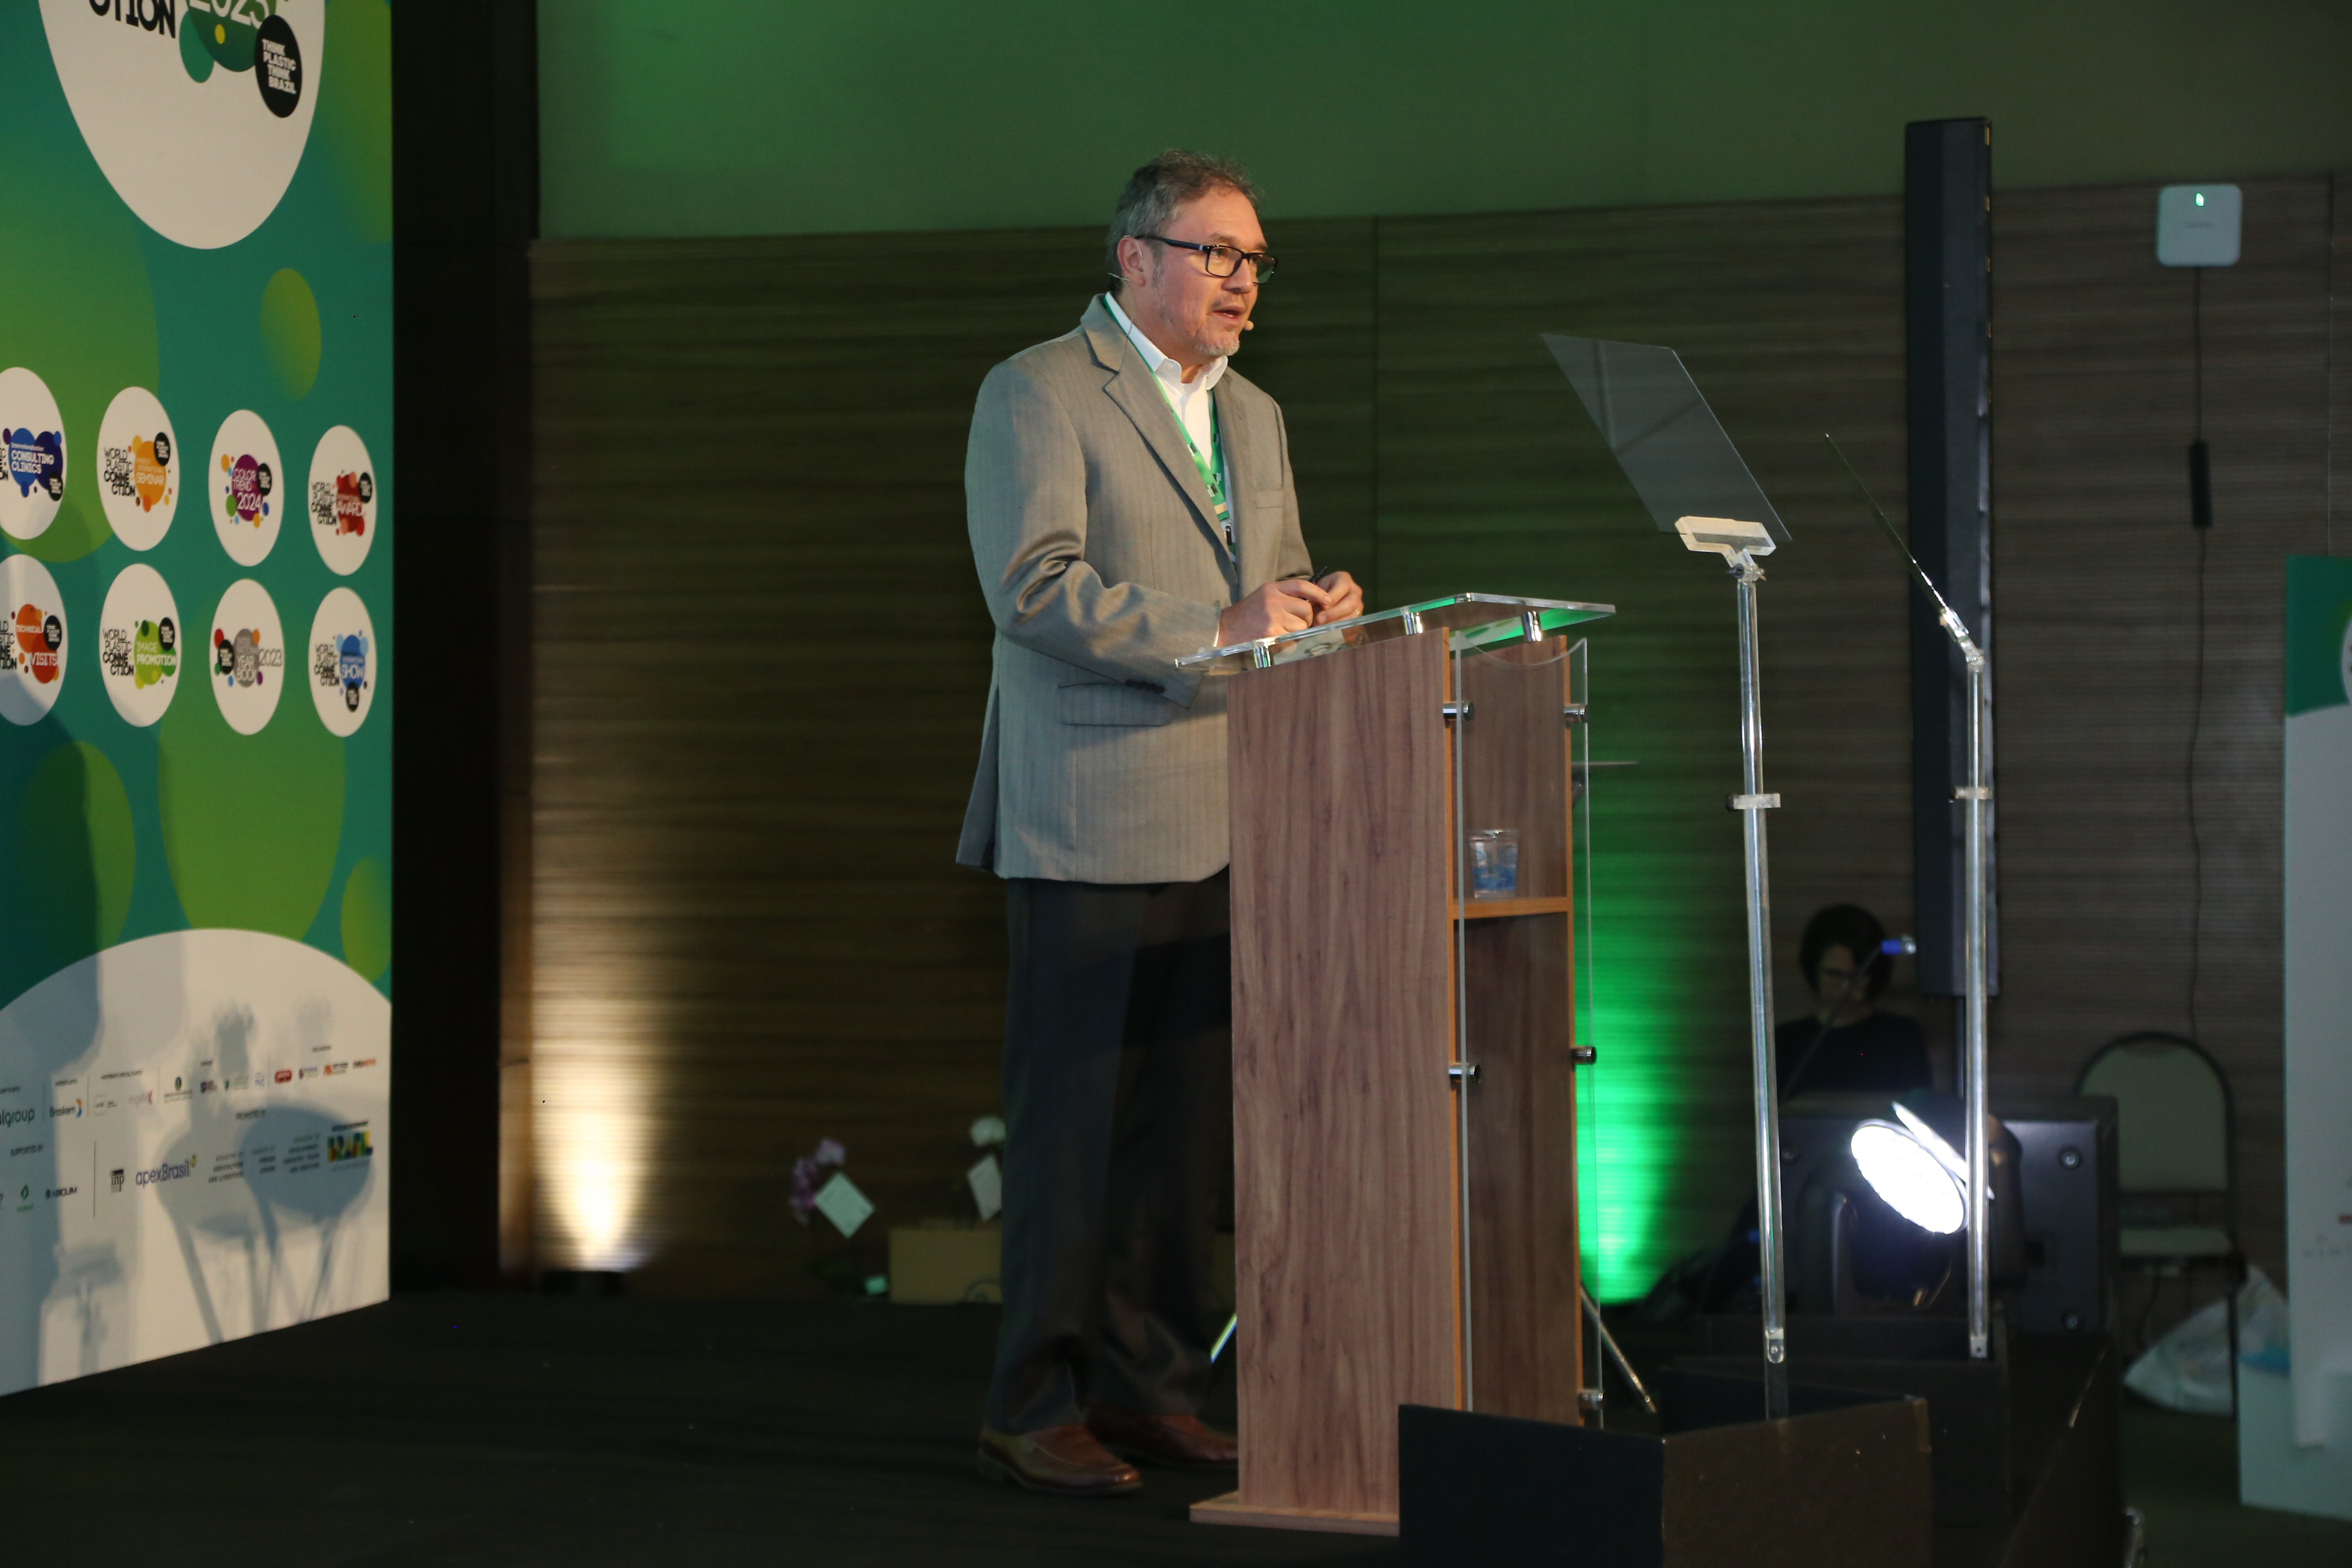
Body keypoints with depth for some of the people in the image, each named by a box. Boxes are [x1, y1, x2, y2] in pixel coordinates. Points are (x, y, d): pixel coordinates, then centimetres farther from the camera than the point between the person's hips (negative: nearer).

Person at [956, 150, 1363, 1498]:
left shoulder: (1255, 417, 21)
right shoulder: (1038, 393, -4)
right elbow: (1034, 586, -16)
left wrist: (1312, 609, 0)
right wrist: (1218, 626, -22)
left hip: (1221, 825, 7)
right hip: (1092, 819, -7)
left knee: (1186, 1120, 9)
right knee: (1075, 1120, -4)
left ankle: (1153, 1389, 17)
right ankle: (1038, 1409, 3)